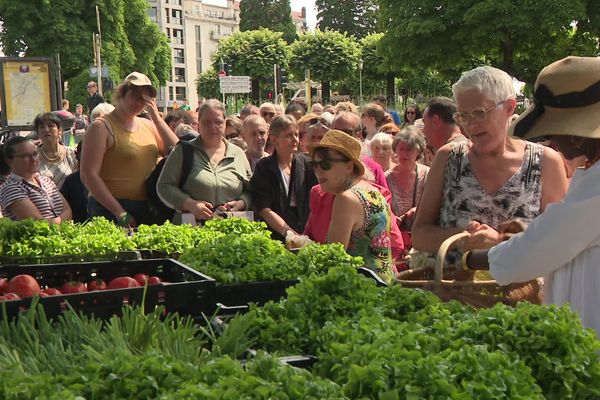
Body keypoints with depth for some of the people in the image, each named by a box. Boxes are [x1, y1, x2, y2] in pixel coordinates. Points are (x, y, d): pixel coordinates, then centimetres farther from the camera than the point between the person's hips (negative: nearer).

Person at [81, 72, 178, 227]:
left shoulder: (148, 125, 14)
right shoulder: (102, 127, -5)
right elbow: (89, 175, -13)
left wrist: (157, 118, -3)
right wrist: (120, 213, -18)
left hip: (147, 208, 6)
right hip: (110, 210, -6)